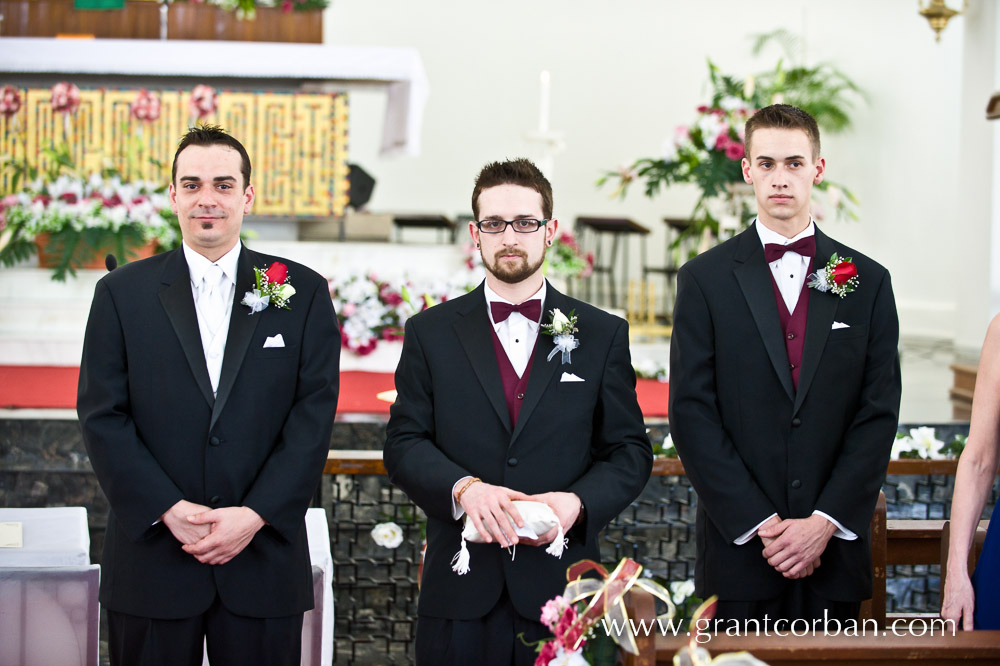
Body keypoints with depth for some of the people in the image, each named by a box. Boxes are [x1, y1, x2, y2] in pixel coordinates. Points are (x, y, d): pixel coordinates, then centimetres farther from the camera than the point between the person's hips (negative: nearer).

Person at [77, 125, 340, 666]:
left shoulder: (303, 293, 5)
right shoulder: (121, 293, 5)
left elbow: (313, 418, -1)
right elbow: (102, 417, -1)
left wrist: (254, 515, -12)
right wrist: (168, 510, -12)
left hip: (264, 556, 0)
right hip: (152, 557, 0)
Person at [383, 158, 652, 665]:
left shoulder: (603, 335, 8)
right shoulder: (430, 333, 8)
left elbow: (630, 450, 6)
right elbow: (403, 444, 3)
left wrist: (578, 501, -13)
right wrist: (464, 487, -17)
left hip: (562, 588, 0)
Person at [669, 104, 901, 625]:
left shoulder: (867, 282, 7)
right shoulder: (705, 279, 2)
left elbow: (879, 413, 2)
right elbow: (691, 412, -4)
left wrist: (825, 521, -9)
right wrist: (760, 523, -11)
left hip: (835, 549, 1)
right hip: (738, 548, -1)